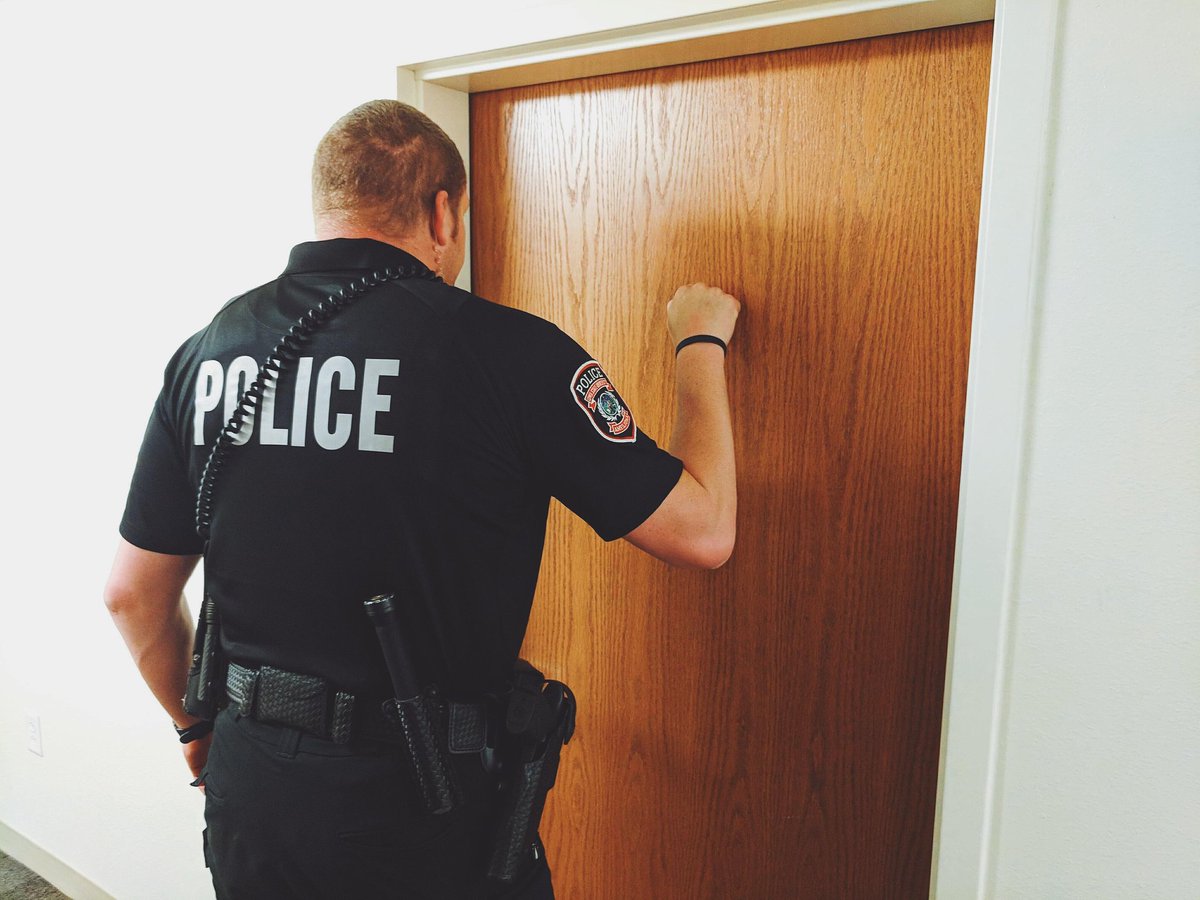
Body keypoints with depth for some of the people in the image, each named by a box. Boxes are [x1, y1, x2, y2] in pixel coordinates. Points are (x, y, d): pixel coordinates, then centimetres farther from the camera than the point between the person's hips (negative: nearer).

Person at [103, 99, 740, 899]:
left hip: (249, 802, 5)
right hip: (431, 829, -4)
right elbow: (702, 533, -13)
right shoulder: (506, 350, -18)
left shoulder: (208, 351, -3)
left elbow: (133, 593, 5)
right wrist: (701, 343, 1)